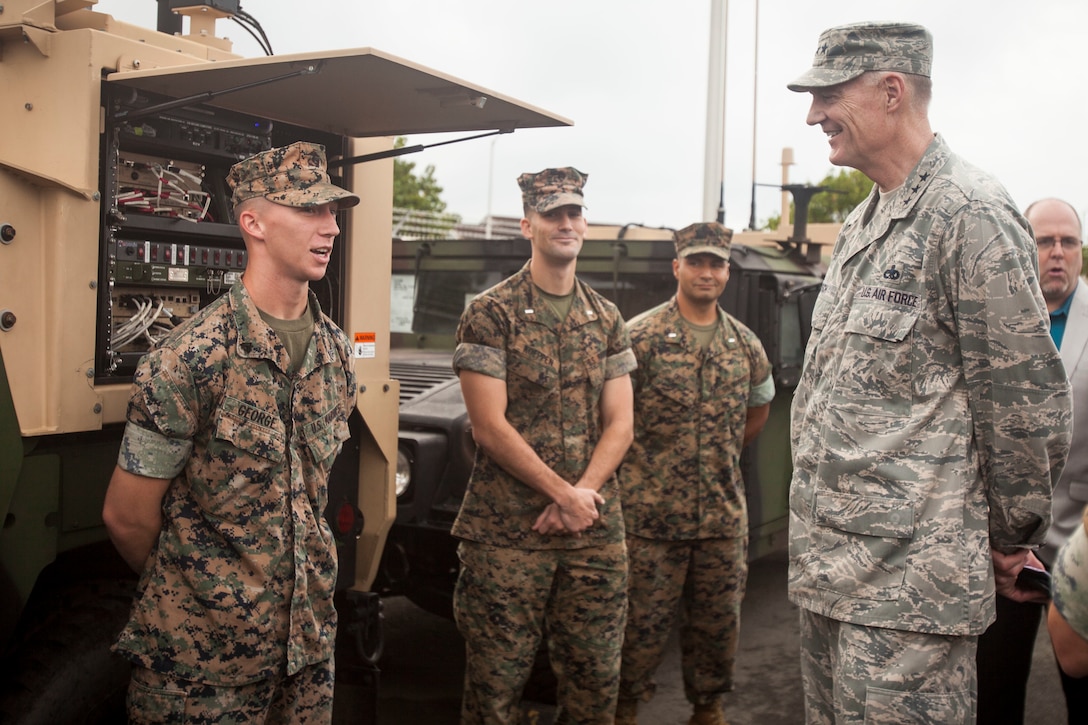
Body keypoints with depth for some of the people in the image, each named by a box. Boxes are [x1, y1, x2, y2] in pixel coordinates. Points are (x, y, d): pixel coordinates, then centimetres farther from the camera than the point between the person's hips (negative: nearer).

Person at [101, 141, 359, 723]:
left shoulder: (337, 350, 1)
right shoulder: (188, 360, -19)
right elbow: (127, 517, -11)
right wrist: (187, 593, 4)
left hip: (310, 636, 6)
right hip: (204, 655, -6)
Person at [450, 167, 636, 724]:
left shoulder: (606, 318, 12)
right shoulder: (490, 314, -3)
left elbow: (620, 424, 8)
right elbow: (490, 427, -9)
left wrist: (583, 493, -9)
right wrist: (564, 494, -12)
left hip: (596, 532, 4)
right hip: (505, 533, -4)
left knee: (596, 680, 9)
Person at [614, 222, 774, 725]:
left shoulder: (746, 345, 7)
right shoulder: (640, 336, -7)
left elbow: (759, 406, 23)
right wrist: (635, 466, -2)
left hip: (724, 515, 4)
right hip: (651, 513, -4)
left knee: (719, 622, 14)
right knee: (643, 625, 4)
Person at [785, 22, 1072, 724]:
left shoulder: (970, 212, -14)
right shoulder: (861, 225, 15)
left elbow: (1027, 398, -13)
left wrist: (1012, 539, -3)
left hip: (908, 584, -9)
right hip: (827, 562, 9)